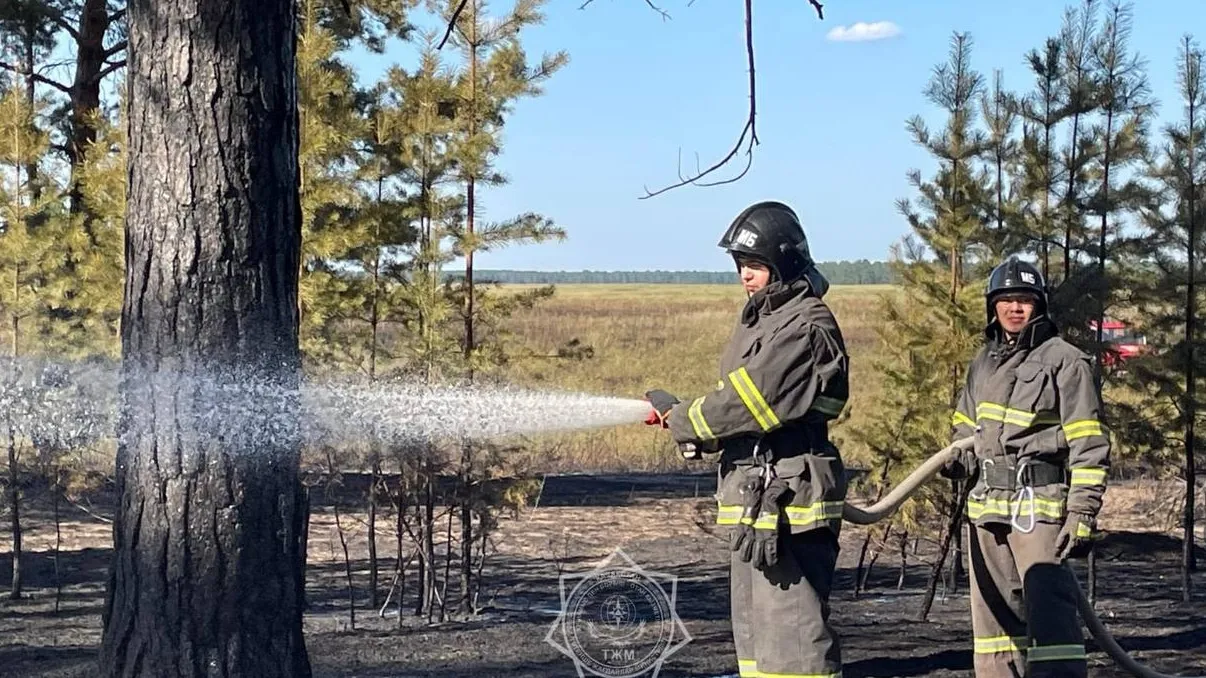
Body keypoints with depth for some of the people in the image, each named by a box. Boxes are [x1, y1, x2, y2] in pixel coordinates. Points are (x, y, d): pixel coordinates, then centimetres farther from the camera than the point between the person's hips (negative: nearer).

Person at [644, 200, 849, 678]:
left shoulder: (804, 325, -14)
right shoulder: (761, 319, 18)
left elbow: (749, 402, -19)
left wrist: (682, 420, -7)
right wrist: (693, 428, 0)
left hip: (788, 498, -11)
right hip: (754, 497, 11)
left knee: (790, 628, -11)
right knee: (753, 627, 17)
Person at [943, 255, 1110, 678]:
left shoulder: (1065, 361, -2)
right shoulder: (984, 363, 18)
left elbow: (1089, 445, -6)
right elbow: (965, 425, 31)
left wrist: (1083, 513, -14)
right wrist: (961, 459, 8)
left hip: (1039, 502, -7)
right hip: (987, 502, 7)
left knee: (1048, 607, -16)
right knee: (993, 610, 10)